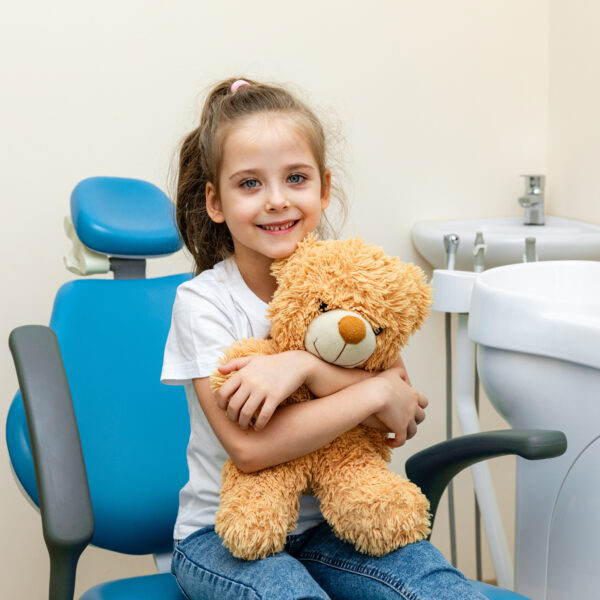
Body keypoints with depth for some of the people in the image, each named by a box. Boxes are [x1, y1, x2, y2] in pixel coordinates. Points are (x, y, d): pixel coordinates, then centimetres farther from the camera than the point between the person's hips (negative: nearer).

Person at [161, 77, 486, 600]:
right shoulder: (203, 302, -11)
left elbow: (403, 417, -10)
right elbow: (248, 447, -22)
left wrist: (305, 367, -26)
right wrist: (377, 393, -20)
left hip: (327, 524, 3)